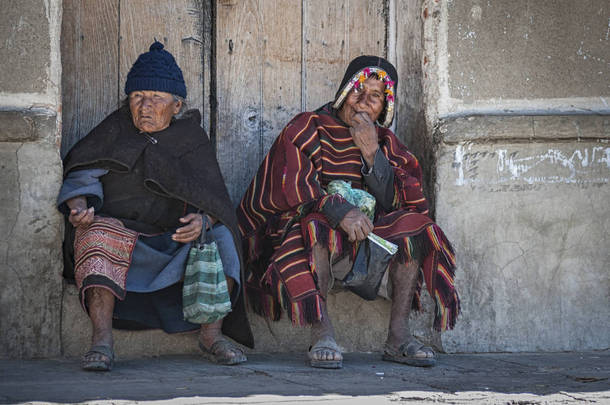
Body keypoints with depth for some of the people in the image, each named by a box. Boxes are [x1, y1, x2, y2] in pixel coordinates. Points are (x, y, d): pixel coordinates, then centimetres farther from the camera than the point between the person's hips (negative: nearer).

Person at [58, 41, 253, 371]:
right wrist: (79, 206, -23)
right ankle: (101, 341, -42)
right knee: (100, 235, -35)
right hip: (119, 228, -1)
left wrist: (203, 219, -24)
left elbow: (216, 203, 0)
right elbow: (82, 175, 0)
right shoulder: (116, 130, 9)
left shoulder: (191, 140, 9)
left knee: (220, 236, -24)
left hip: (171, 241, 2)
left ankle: (212, 334, -20)